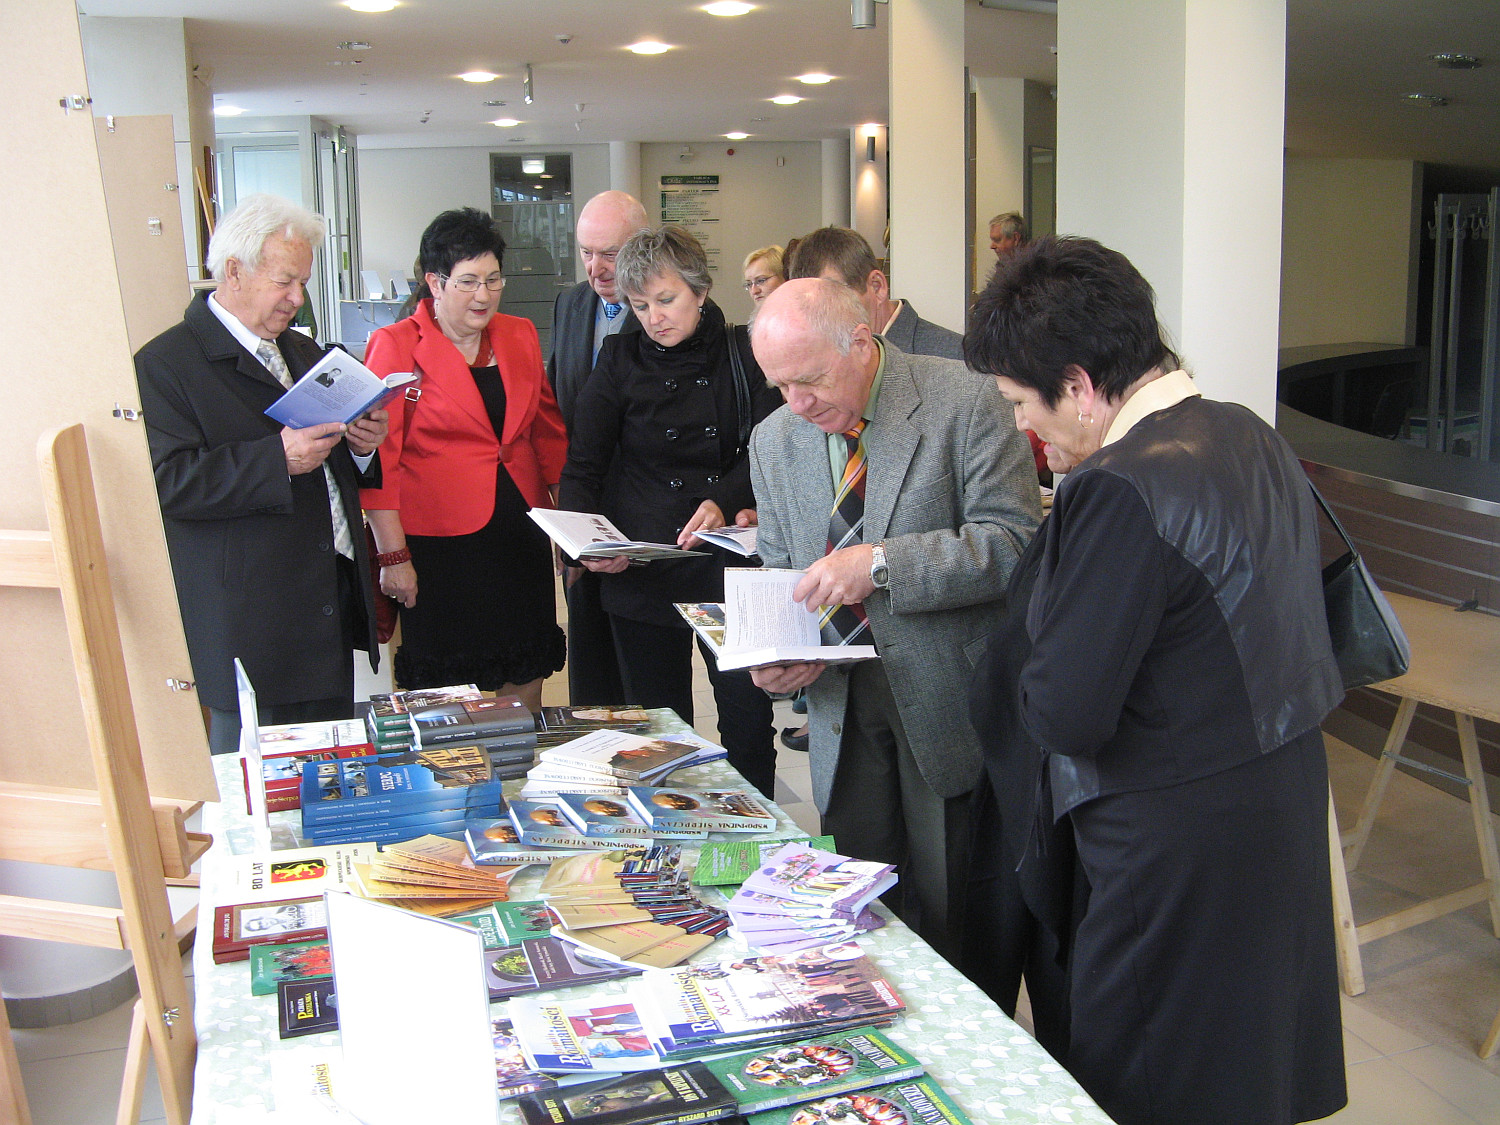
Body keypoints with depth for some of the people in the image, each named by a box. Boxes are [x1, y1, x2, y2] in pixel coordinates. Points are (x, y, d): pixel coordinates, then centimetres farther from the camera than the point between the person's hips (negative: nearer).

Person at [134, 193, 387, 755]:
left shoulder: (303, 352, 18)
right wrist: (278, 459, -27)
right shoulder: (165, 364, -8)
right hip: (250, 623, -7)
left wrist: (362, 444, 0)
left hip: (333, 608, 7)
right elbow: (168, 482, -20)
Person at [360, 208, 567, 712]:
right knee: (448, 693, 3)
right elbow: (379, 458, -8)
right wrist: (392, 554, -12)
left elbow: (547, 430, 16)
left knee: (526, 678, 10)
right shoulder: (396, 346, -6)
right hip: (440, 545, -5)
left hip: (522, 536, 5)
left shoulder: (520, 336, 10)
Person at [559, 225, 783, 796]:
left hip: (730, 565, 0)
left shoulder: (743, 354, 3)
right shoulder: (621, 359, 4)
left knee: (749, 717, 0)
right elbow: (582, 466, 3)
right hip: (641, 572, 0)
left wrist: (724, 501, -20)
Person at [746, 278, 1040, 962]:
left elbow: (1015, 544, -16)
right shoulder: (774, 442, 7)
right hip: (841, 707, 5)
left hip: (948, 705, -4)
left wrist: (881, 564, -25)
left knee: (950, 919, 6)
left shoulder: (966, 401, -10)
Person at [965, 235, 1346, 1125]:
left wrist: (1021, 669, -4)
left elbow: (1067, 716, -24)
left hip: (1183, 848, -9)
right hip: (1288, 809, 9)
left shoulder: (1122, 490, -24)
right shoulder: (1253, 437, 3)